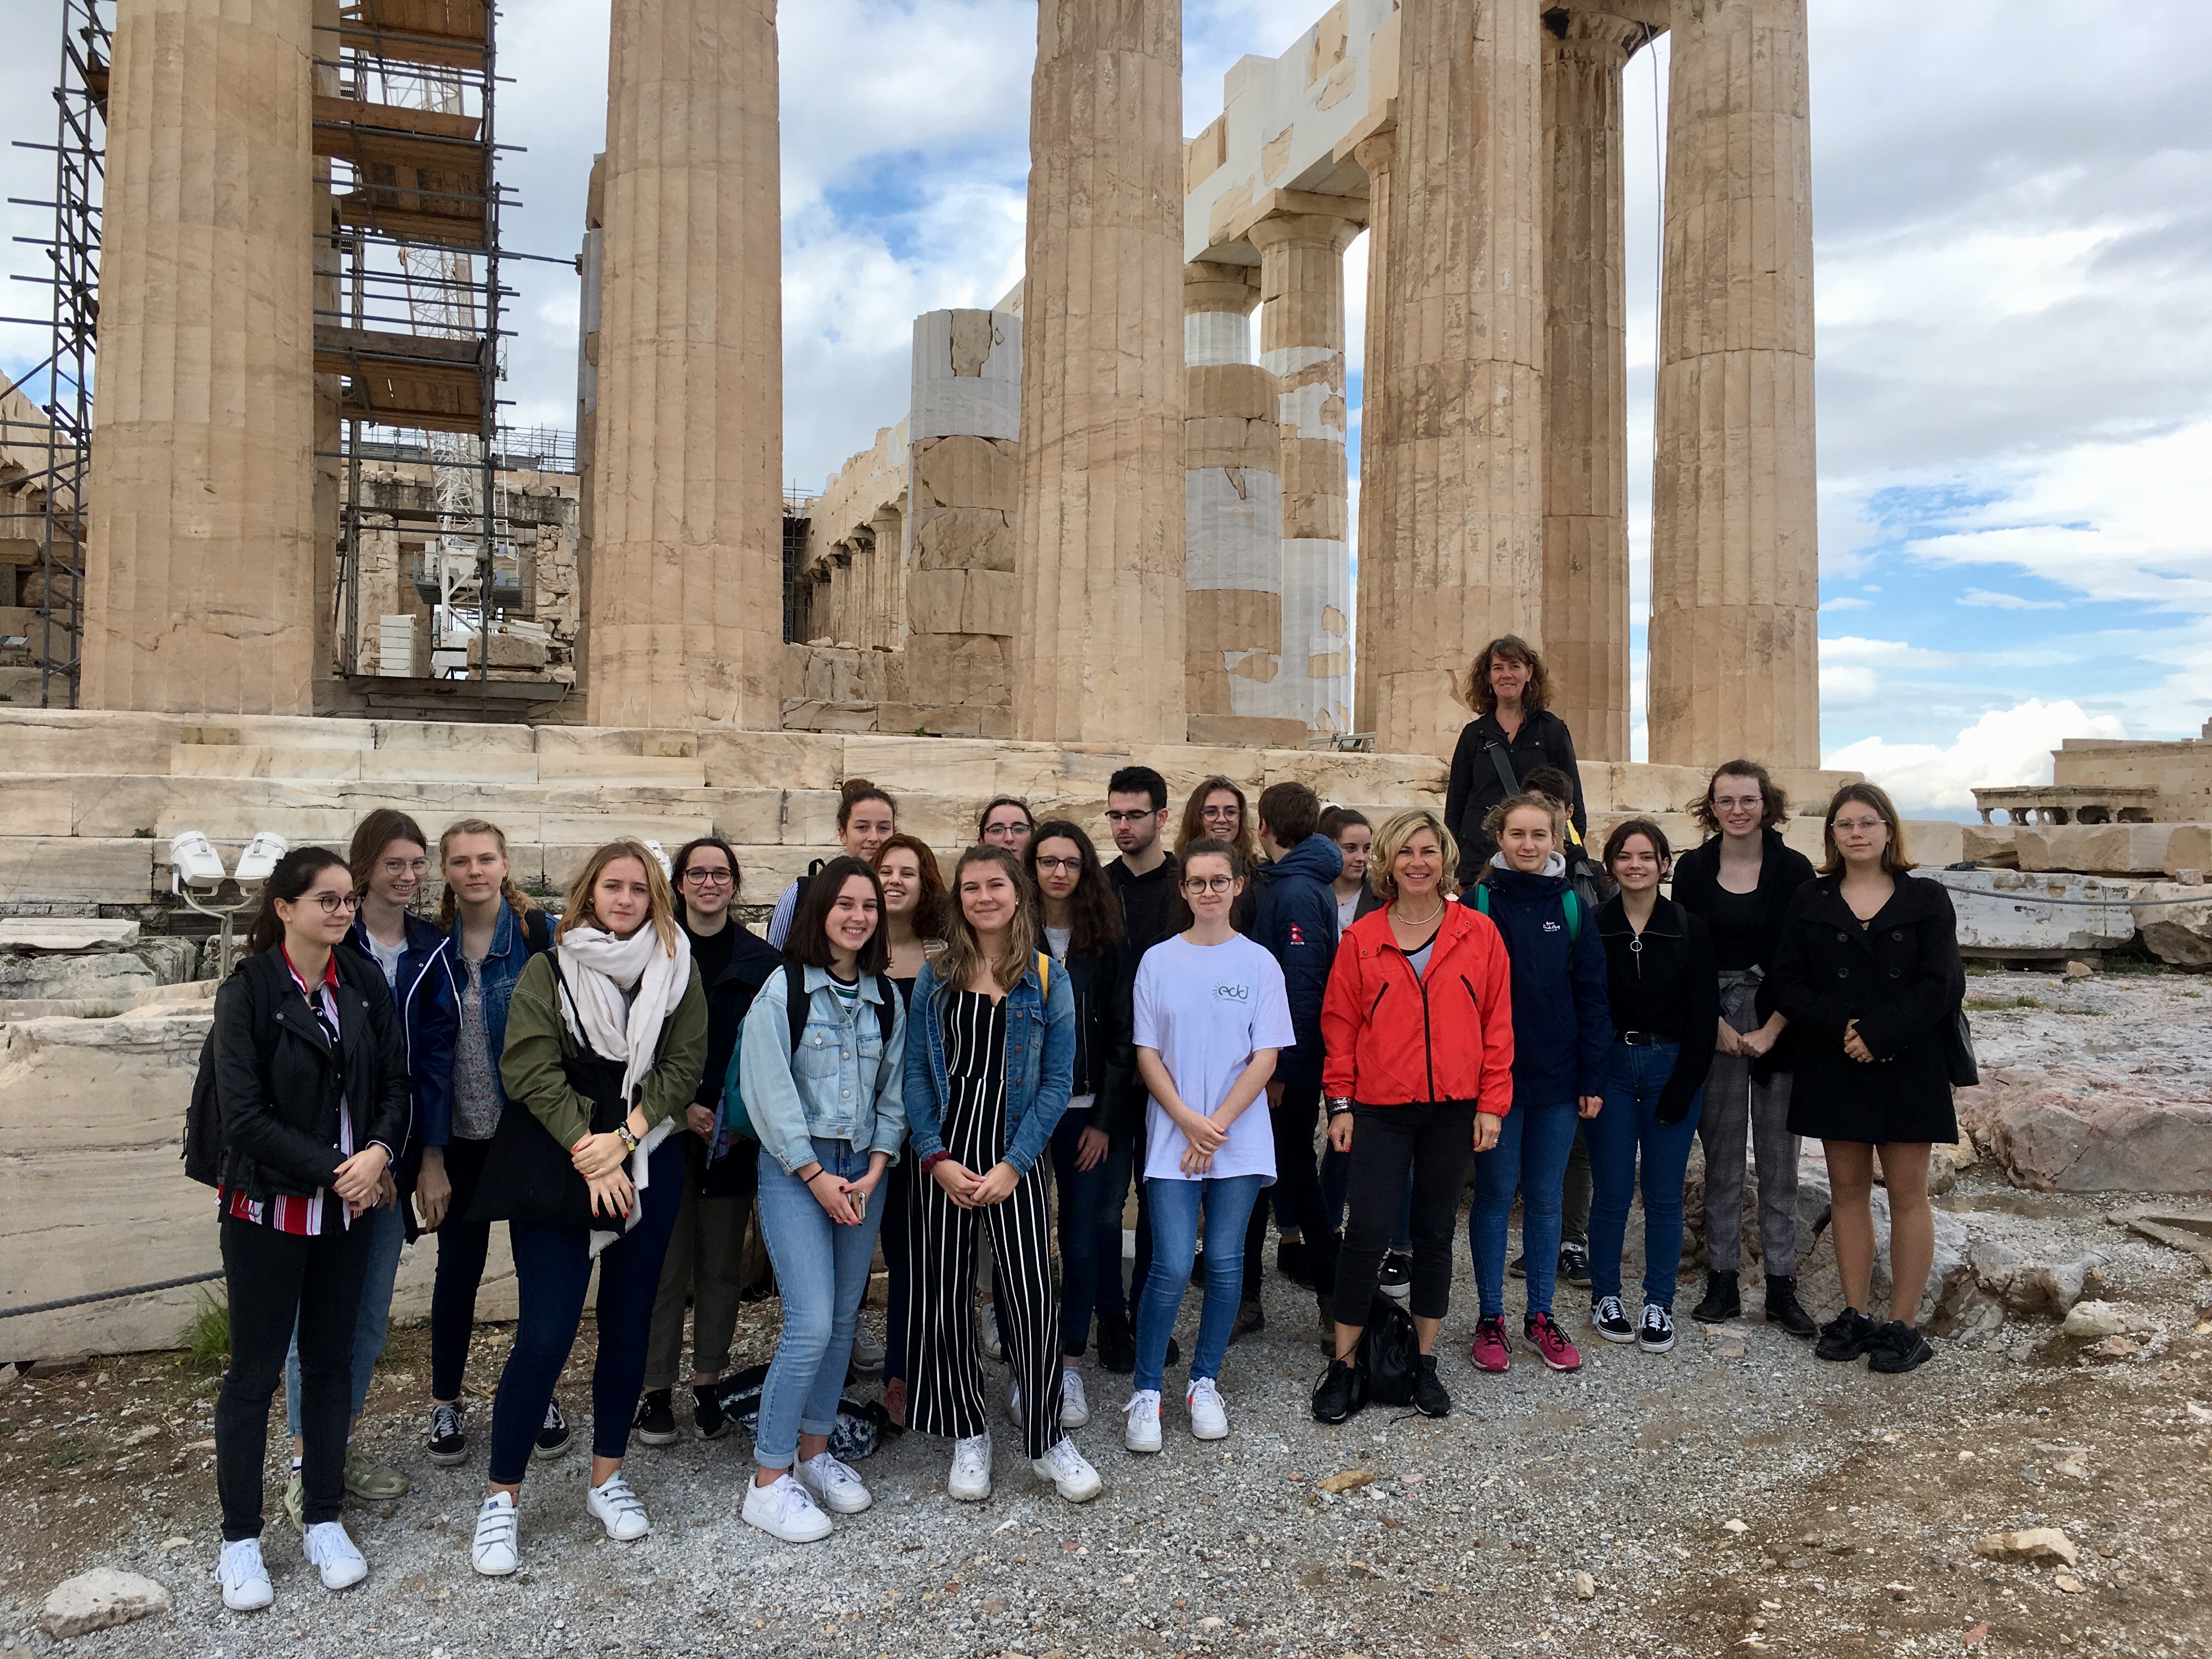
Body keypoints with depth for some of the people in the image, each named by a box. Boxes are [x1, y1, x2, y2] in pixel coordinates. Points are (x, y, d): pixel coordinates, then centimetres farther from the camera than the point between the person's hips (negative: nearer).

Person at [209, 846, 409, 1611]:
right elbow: (244, 1116, -15)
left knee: (331, 1361, 13)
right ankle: (240, 1538, 20)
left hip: (349, 1205, 4)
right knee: (254, 1369, 6)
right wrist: (333, 1167, -16)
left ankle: (324, 1520, 26)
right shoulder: (248, 991, -12)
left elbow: (394, 1082, 3)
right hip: (268, 1208, -4)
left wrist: (379, 1151, -14)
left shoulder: (364, 983, 1)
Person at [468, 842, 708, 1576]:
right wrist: (586, 1149, -17)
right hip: (555, 1172, -3)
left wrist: (622, 1139, -13)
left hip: (648, 1170, 3)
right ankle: (501, 1496, 9)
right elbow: (531, 1071, -10)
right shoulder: (548, 971, -2)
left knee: (629, 1327, 10)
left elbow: (683, 1067, -2)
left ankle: (606, 1477, 27)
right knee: (545, 1336, -7)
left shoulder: (677, 973, 3)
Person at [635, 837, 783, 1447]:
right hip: (666, 1131, -1)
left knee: (722, 1264, 9)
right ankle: (656, 1389, 15)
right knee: (666, 1263, 3)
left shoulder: (762, 960, 2)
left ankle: (709, 1383, 22)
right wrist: (682, 1109, -10)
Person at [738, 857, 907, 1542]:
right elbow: (768, 1091, -11)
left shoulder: (886, 998, 8)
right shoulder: (783, 988, -7)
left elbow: (894, 1091, 10)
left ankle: (814, 1452, 27)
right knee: (811, 1324, -12)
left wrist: (874, 1171, -2)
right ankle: (768, 1480, 1)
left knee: (843, 1319, 10)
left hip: (863, 1171, 5)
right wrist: (817, 1176, -11)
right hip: (795, 1170, -5)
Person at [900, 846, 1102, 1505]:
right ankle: (968, 1436, 24)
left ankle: (1047, 1440, 15)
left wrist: (1012, 1165, -10)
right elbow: (916, 1072, 2)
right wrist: (936, 1158, -9)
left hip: (1015, 1158, -1)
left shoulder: (1048, 981, 1)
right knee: (945, 1295, 6)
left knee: (1034, 1296, -4)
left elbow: (1057, 1081, -2)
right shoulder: (936, 975, 5)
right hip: (944, 1154, 2)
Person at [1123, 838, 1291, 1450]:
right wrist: (1189, 1121, -10)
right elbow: (1147, 1053, 1)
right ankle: (1146, 1392, 9)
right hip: (1172, 1138, -1)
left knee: (1226, 1263, 6)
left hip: (1239, 1139, 1)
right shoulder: (1158, 961, 2)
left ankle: (1205, 1382, 23)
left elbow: (1266, 1057, -2)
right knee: (1172, 1267, -7)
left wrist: (1217, 1125, -10)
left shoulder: (1260, 963, 1)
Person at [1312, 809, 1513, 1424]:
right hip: (1380, 1109, -1)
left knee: (1436, 1231, 11)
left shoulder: (1478, 934, 2)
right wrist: (1340, 1102, -2)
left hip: (1453, 1110, 1)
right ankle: (1345, 1364, 12)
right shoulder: (1362, 939, 1)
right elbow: (1339, 1025, 3)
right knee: (1368, 1230, -2)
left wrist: (1492, 1103, -1)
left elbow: (1497, 1023, 3)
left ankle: (1425, 1363, 25)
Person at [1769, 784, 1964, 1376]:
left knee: (1907, 1193, 2)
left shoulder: (1926, 900, 2)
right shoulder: (1809, 902, 6)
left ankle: (1903, 1326, 9)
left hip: (1907, 1066, -2)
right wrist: (1838, 1026, -16)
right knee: (1849, 1189, 8)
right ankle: (1855, 1315, 17)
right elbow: (1789, 984, 0)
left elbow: (1941, 986, -6)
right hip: (1833, 1066, 2)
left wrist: (1878, 1035, -16)